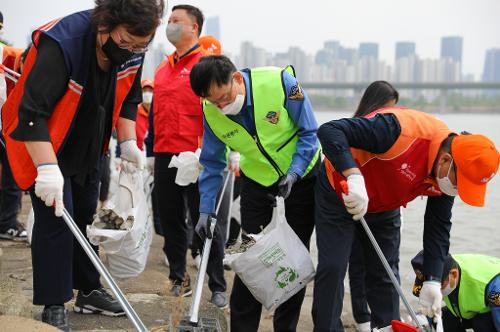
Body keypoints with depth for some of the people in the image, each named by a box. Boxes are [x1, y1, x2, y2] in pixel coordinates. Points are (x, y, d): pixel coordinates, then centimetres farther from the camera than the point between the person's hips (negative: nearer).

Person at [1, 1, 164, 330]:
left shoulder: (132, 48, -13)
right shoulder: (60, 43, -34)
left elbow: (128, 99, 5)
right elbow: (31, 112, -36)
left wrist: (128, 143, -5)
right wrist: (47, 168, -40)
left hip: (88, 149, 7)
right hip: (43, 144, -6)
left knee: (87, 217, 14)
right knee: (55, 219, -9)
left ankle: (89, 291, 27)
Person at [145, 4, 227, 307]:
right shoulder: (163, 69, 17)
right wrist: (152, 152, 19)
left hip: (195, 157, -7)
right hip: (165, 157, 7)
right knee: (171, 222, 12)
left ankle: (218, 287, 6)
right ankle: (179, 279, 23)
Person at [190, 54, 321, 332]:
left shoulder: (280, 82, -28)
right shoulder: (211, 111, -16)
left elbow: (309, 133, -16)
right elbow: (212, 163, -2)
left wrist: (294, 174, -25)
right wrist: (206, 210, -5)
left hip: (301, 176, -2)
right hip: (257, 182, 2)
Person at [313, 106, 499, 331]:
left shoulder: (449, 174, -15)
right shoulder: (400, 130, -39)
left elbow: (438, 227, -5)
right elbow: (329, 131, -41)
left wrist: (432, 281, -12)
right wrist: (354, 177, -53)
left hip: (385, 207, 6)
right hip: (340, 192, -6)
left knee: (386, 272, 8)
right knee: (333, 268, -10)